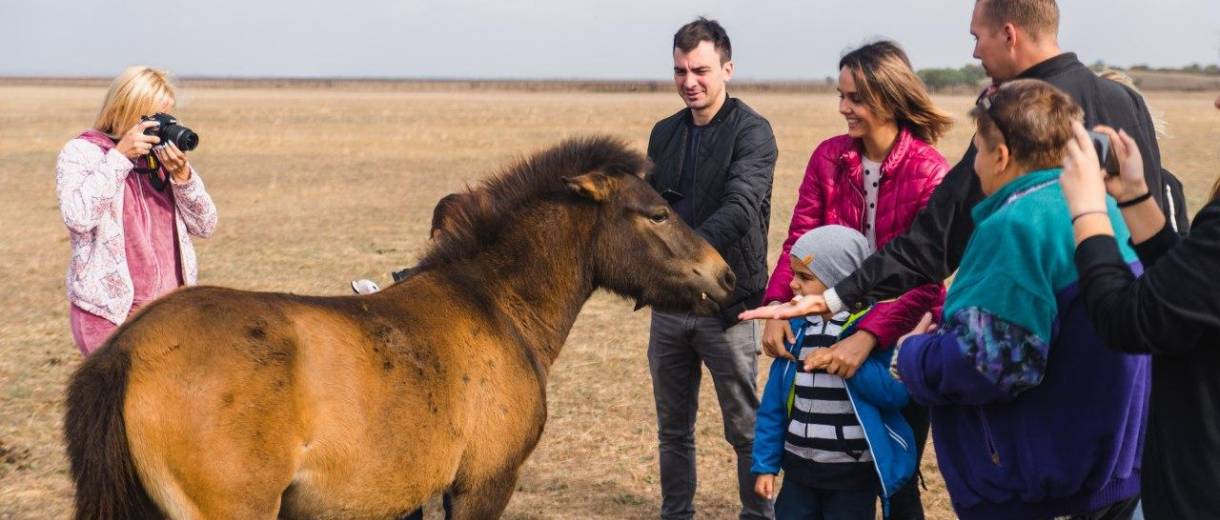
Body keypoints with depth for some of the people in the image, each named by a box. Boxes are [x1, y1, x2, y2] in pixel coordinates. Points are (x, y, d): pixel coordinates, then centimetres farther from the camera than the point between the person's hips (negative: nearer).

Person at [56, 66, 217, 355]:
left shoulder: (166, 155, 11)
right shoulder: (80, 153, -2)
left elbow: (205, 226, 8)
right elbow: (77, 216, -20)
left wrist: (182, 174, -8)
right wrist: (120, 156, -18)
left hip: (172, 308, 5)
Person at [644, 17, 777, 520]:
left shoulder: (751, 132, -10)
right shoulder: (664, 133, 10)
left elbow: (740, 208, -24)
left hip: (725, 302, -6)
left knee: (745, 427, 4)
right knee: (673, 428, 14)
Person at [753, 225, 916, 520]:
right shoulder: (795, 326, 3)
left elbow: (898, 392, -23)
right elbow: (775, 401, 7)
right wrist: (765, 463, 6)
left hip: (854, 474, -5)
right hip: (799, 467, 5)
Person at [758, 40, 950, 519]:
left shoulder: (930, 173, -15)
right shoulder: (829, 156, -2)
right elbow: (799, 240, -5)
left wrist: (870, 336, -36)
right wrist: (777, 306, -24)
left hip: (903, 344, -4)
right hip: (836, 332, 4)